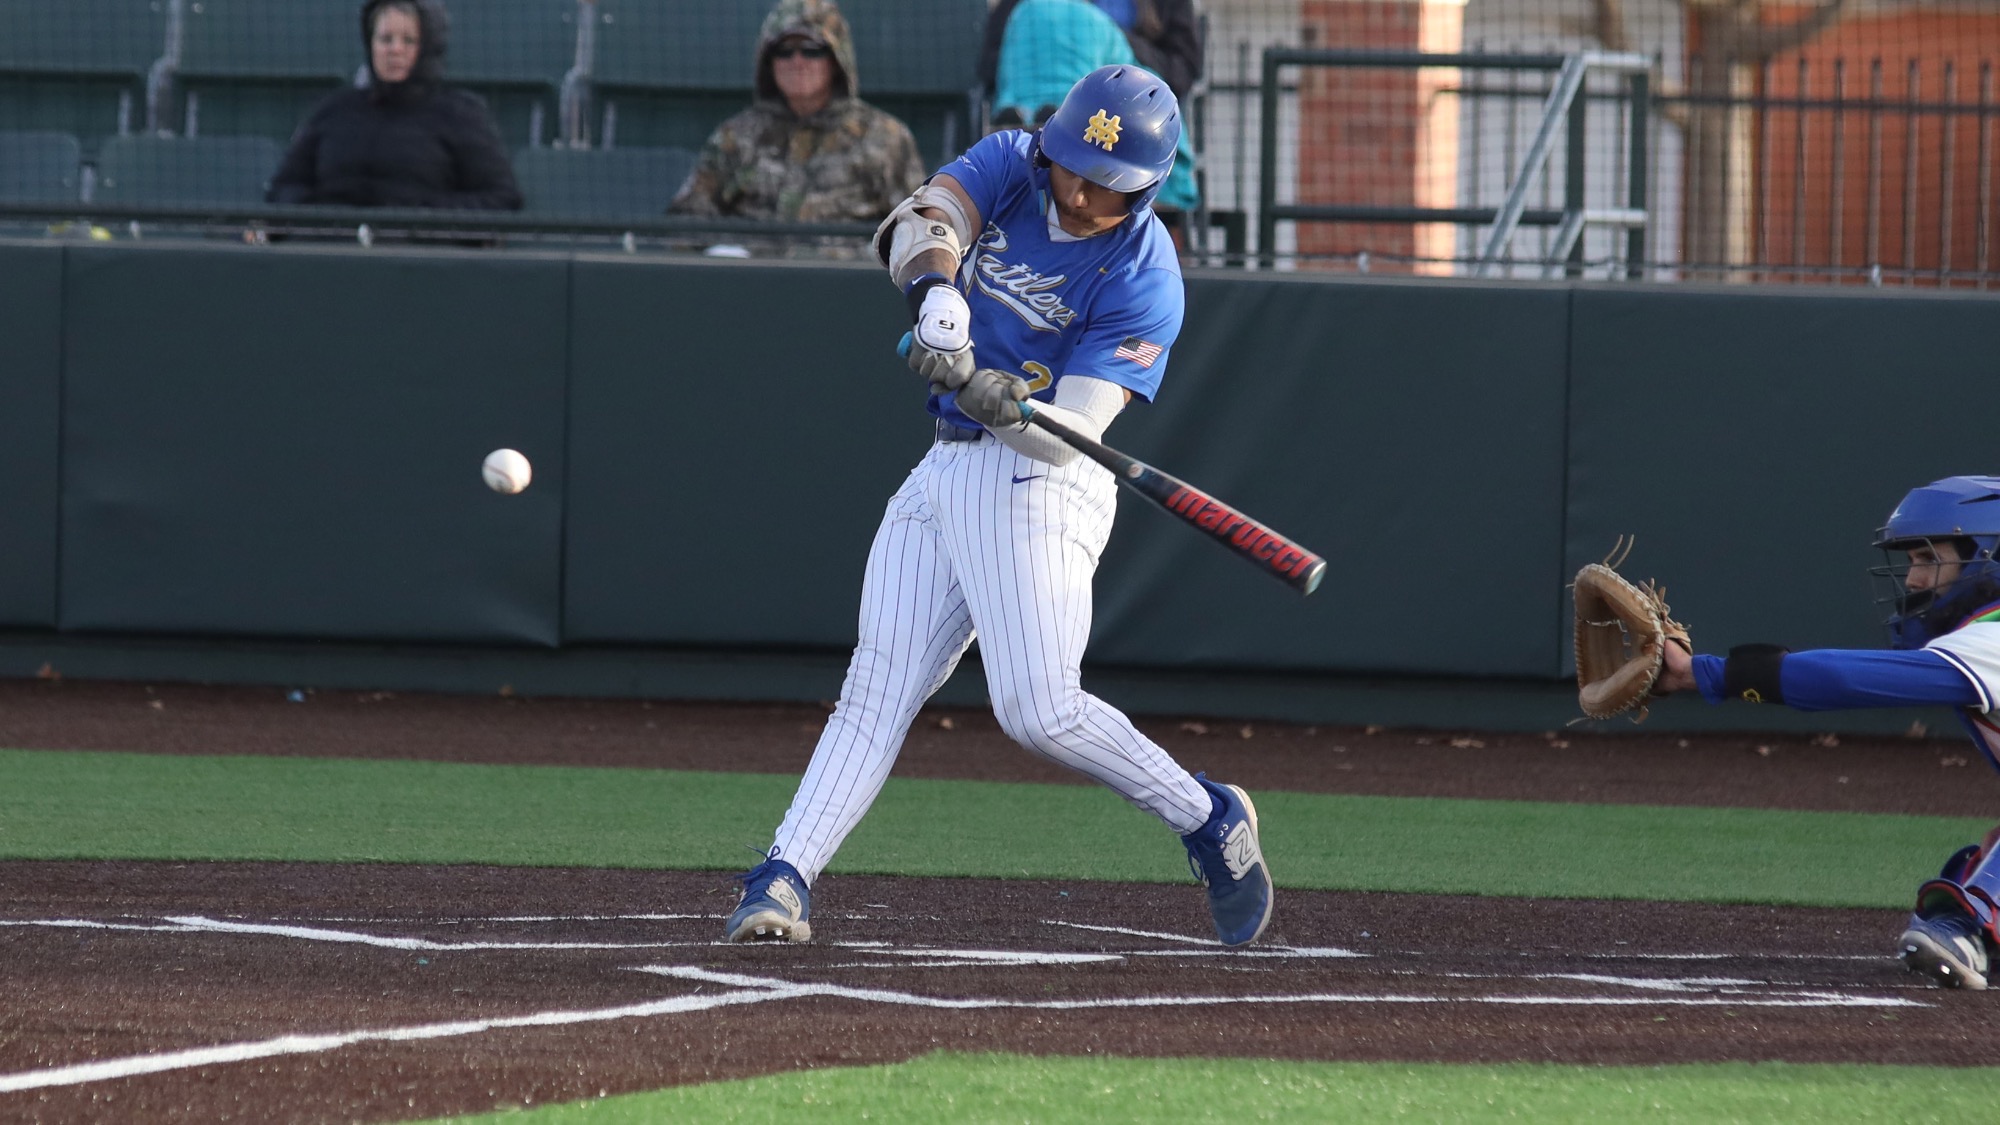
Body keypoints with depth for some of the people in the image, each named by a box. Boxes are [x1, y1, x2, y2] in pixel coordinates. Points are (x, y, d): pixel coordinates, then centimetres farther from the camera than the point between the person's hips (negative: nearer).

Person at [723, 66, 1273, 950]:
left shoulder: (1144, 279, -15)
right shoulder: (1009, 167, 0)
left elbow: (1071, 431, -21)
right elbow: (917, 222, -20)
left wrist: (1006, 405, -42)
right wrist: (937, 293, -40)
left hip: (1040, 479, -6)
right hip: (944, 472, 6)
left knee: (1037, 708, -15)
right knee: (879, 684, -2)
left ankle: (1210, 821, 3)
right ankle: (785, 879, -10)